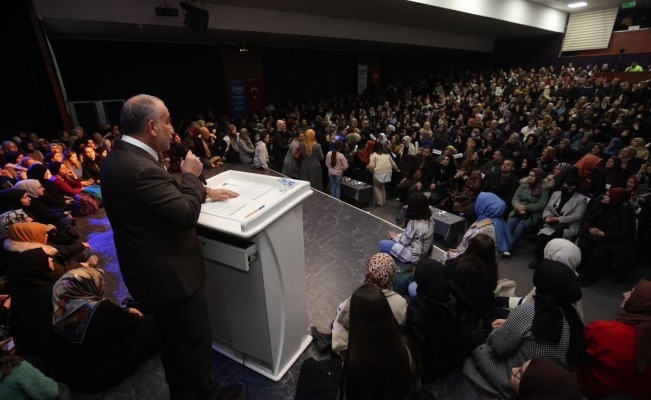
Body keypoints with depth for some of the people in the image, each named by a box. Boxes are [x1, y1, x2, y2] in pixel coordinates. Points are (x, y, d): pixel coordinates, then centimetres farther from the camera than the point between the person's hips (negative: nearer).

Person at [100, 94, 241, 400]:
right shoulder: (139, 168, -30)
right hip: (167, 275, -10)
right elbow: (186, 213, -28)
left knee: (171, 338, 28)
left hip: (152, 270, 10)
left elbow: (170, 193, 13)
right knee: (194, 339, 13)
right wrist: (191, 174, -13)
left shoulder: (122, 156, 3)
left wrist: (205, 191, 7)